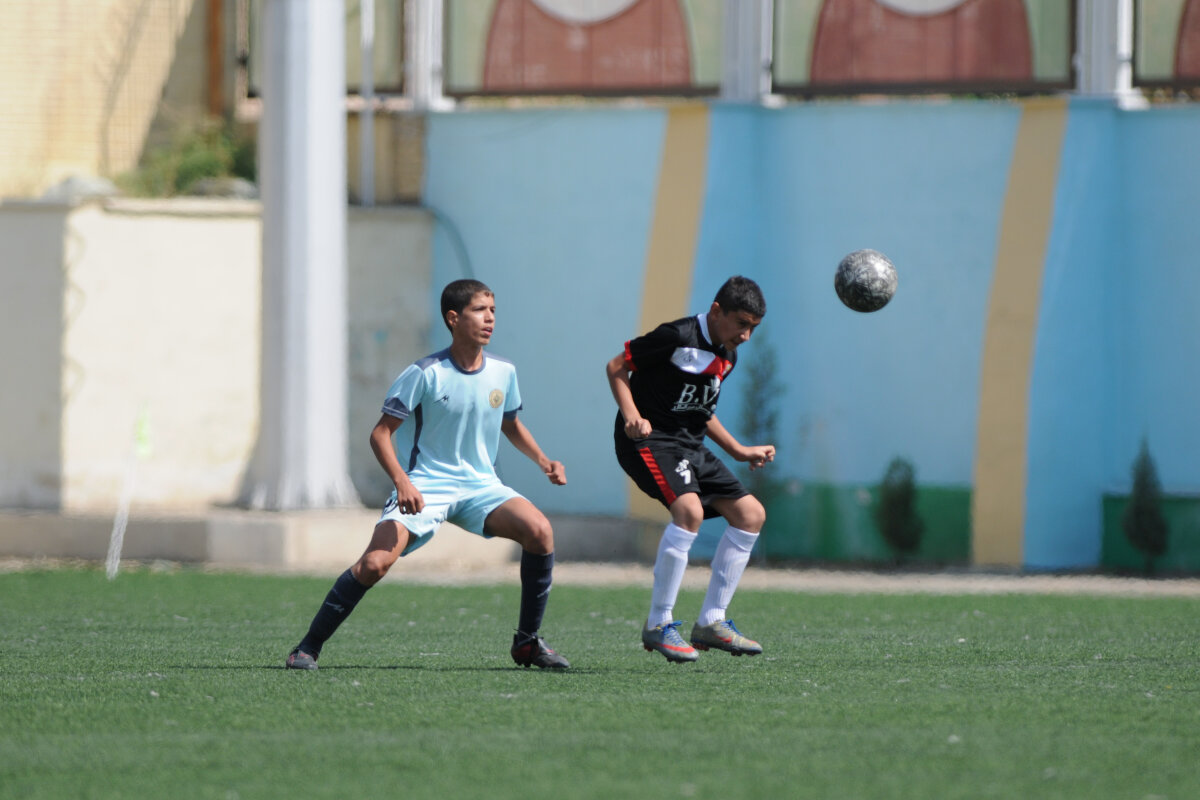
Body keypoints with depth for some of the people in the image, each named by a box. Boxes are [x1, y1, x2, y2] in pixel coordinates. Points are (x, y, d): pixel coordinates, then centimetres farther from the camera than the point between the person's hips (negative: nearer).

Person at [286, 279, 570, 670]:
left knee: (539, 530, -22)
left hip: (481, 485, 4)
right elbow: (381, 432, -9)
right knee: (375, 562, -23)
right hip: (425, 487, -4)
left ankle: (527, 642, -6)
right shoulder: (426, 374, -12)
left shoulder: (503, 372, 3)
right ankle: (309, 646, -5)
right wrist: (402, 481, -24)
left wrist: (542, 460, 6)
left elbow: (511, 425, 22)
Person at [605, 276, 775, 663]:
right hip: (649, 439, -9)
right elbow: (617, 366, -11)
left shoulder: (727, 356, 12)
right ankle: (658, 625, -22)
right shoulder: (678, 337, -15)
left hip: (689, 446, 9)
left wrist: (740, 451, 25)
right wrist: (631, 415, -25)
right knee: (689, 509, -30)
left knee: (750, 514, 5)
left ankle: (711, 623, 9)